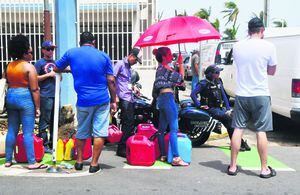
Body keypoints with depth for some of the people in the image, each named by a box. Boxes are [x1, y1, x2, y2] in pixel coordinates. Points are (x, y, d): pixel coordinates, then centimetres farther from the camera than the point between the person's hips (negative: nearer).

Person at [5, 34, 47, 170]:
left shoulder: (9, 66, 10)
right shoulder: (29, 67, -10)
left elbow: (8, 83, 13)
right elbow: (34, 90, -12)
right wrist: (37, 107, -8)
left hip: (10, 97, 7)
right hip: (25, 98, -7)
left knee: (12, 130, 12)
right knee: (28, 132, -4)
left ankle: (8, 160, 17)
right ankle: (32, 162, 0)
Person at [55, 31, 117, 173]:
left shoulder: (71, 53, 3)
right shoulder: (103, 56, 1)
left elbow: (56, 68, 16)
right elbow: (111, 81, -1)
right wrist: (113, 101, 5)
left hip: (83, 101, 1)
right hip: (102, 100, -1)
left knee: (81, 133, 16)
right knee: (99, 133, 4)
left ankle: (79, 161, 27)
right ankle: (94, 164, 6)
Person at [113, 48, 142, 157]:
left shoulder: (129, 67, 21)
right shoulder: (120, 64, -5)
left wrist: (133, 88, 14)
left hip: (130, 98, 9)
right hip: (123, 98, -9)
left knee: (130, 124, 11)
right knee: (127, 123, -10)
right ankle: (121, 149, -5)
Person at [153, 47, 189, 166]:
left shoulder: (160, 68, 18)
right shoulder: (166, 68, -10)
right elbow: (181, 77, -7)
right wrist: (181, 63, 1)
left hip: (161, 98, 10)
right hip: (168, 97, -10)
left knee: (162, 129, 11)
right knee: (174, 128, -13)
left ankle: (163, 155, 18)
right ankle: (176, 158, -16)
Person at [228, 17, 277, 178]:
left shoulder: (237, 47, 1)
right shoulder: (268, 47, -8)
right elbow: (272, 71, 3)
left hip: (241, 95, 3)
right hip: (260, 95, -3)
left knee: (238, 130, 8)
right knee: (261, 132, 3)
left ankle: (233, 166, 13)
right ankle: (264, 169, 12)